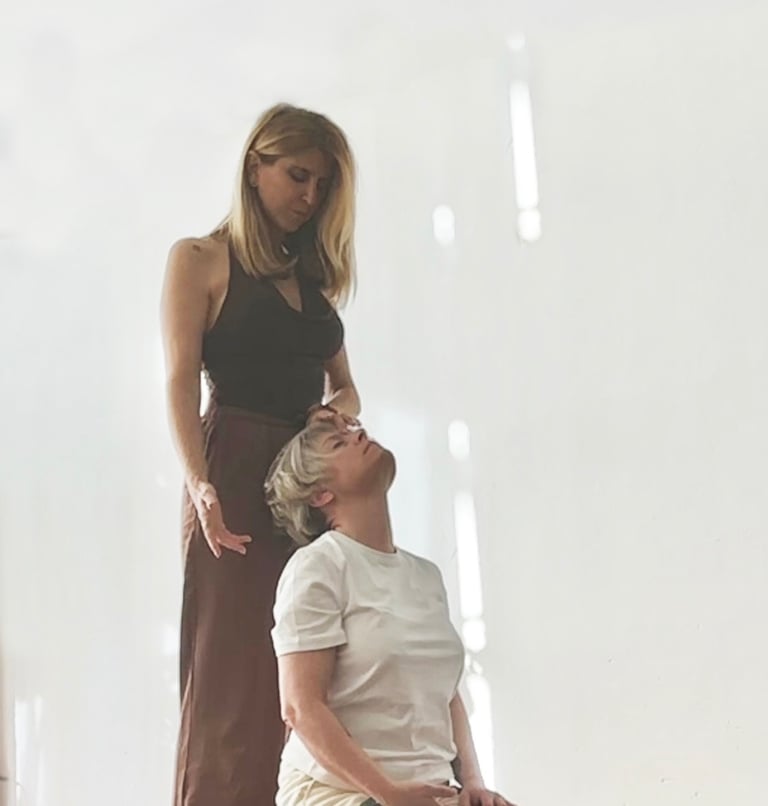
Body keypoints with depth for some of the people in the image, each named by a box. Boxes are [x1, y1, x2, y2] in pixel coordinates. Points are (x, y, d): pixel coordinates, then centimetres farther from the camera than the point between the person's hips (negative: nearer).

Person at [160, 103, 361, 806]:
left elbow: (344, 387, 21)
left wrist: (341, 409, -4)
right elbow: (182, 381, -7)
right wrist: (200, 484, -21)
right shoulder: (200, 260, 4)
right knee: (235, 667, -8)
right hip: (237, 474, -6)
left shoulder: (316, 275, 21)